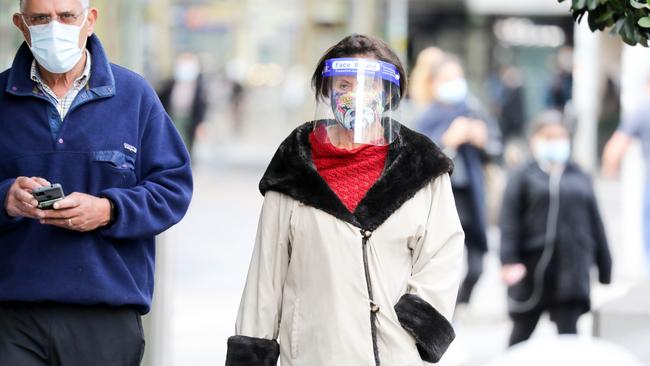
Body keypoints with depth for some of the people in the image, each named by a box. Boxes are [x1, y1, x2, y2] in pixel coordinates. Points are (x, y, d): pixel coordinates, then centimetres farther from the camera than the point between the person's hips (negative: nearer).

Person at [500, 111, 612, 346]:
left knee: (568, 331, -7)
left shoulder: (580, 178, 11)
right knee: (522, 329, 12)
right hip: (532, 267, -1)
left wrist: (605, 270, 13)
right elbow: (509, 221, -6)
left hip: (571, 267, 1)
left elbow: (595, 223, 13)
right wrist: (509, 261, -17)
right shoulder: (524, 177, 2)